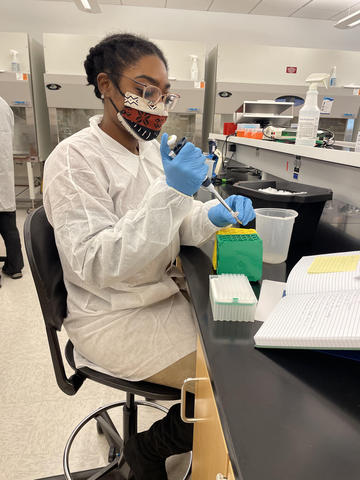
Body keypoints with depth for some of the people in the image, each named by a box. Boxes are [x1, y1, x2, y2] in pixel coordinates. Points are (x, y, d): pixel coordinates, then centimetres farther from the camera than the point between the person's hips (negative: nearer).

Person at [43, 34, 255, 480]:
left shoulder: (150, 149, 7)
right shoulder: (75, 158, -16)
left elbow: (175, 226, 9)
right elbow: (93, 265, -25)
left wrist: (212, 215, -13)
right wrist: (168, 191, -31)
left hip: (164, 295, 8)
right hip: (113, 319, -7)